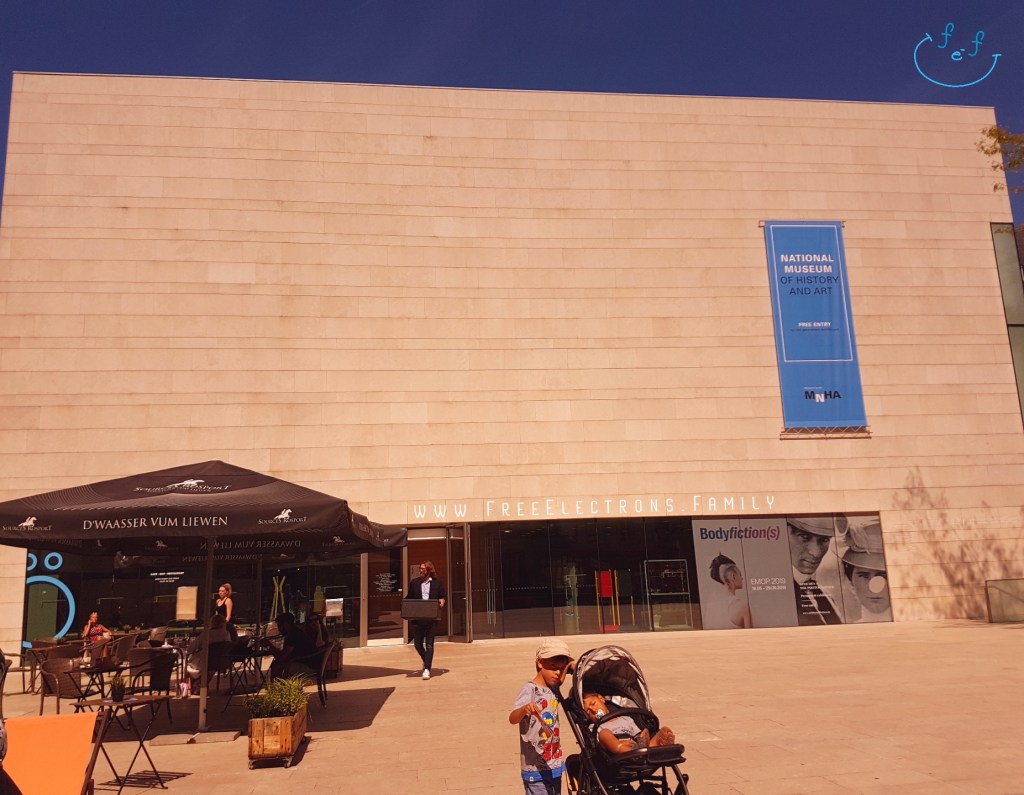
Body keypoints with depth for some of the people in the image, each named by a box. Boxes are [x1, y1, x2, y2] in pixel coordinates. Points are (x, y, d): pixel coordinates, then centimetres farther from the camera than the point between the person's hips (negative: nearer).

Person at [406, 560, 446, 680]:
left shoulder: (437, 583, 4)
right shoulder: (414, 582, 9)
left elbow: (443, 597, 8)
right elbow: (408, 598, 12)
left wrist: (442, 601, -14)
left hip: (431, 618, -2)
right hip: (417, 618, 2)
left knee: (429, 644, -3)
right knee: (417, 643, 9)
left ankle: (427, 669, 0)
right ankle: (426, 660, 36)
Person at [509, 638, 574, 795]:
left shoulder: (553, 688, 5)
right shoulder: (530, 690, -17)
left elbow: (559, 680, 28)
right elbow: (512, 719, -30)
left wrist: (568, 667, 7)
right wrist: (524, 709, -52)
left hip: (554, 767, 8)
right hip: (536, 769, -8)